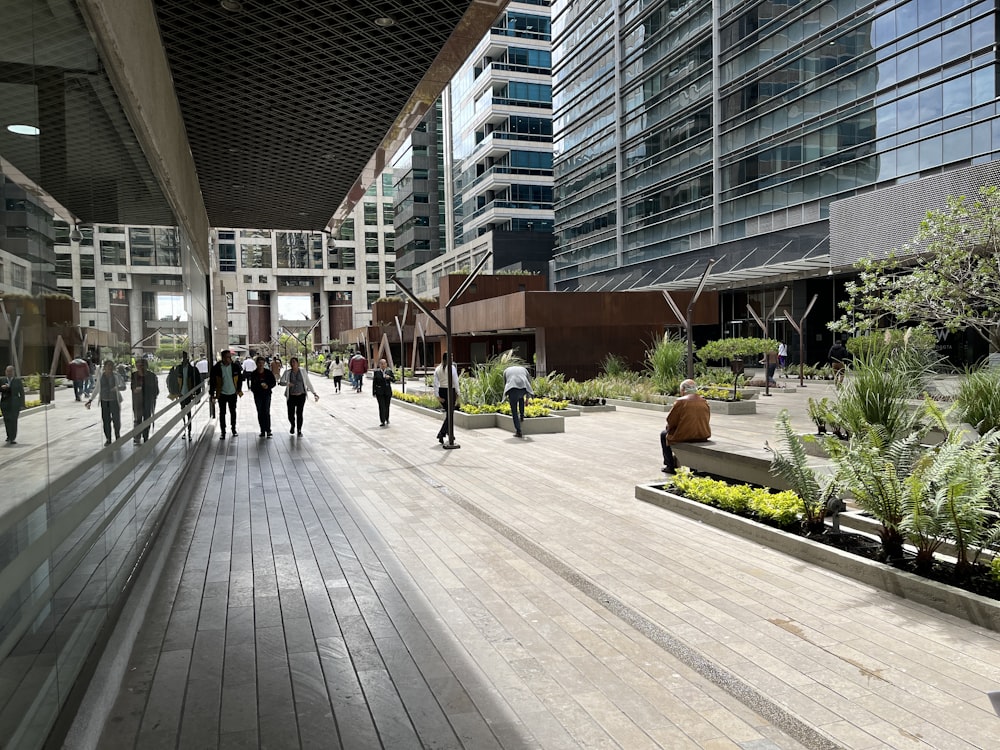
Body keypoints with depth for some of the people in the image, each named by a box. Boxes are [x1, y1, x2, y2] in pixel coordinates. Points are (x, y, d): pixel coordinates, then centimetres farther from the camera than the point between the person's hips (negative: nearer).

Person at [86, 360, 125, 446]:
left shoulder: (117, 376, -6)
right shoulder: (101, 376, 3)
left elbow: (123, 387, -13)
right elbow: (96, 389, 10)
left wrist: (117, 387, -36)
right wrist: (90, 400, 5)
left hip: (114, 401, -2)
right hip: (104, 401, 2)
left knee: (116, 420, -4)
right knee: (106, 420, 2)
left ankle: (117, 434, 22)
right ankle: (108, 439, 12)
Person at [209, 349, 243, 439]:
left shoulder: (235, 367, -6)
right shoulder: (216, 368, -11)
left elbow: (240, 378, 5)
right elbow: (212, 381, -4)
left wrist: (239, 389, 4)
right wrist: (212, 393, -5)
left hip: (233, 393, 2)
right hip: (221, 394, -2)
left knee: (233, 412, 13)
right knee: (222, 413, 4)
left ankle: (233, 429, 29)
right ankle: (223, 432, 11)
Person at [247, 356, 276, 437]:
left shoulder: (268, 372, 0)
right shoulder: (253, 374, 3)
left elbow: (274, 382, 4)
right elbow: (252, 385, 12)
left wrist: (268, 386, -13)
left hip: (267, 394, -2)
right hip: (257, 395, 2)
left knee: (266, 412, -11)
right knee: (260, 413, 4)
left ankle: (268, 430, -9)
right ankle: (262, 431, 10)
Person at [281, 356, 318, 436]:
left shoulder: (303, 371, 3)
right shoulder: (287, 372, 2)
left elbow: (308, 383, 6)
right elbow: (281, 382, -1)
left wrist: (314, 393, 4)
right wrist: (287, 383, -23)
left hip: (301, 395, 0)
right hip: (291, 396, 0)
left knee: (299, 414, -3)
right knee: (291, 414, -1)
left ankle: (299, 430, 13)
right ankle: (293, 426, 31)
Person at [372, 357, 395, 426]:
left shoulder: (389, 371, 2)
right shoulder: (376, 371, -3)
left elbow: (394, 380, 5)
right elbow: (374, 382, -1)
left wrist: (389, 378, -17)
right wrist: (374, 393, -3)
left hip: (388, 391, 2)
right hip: (379, 392, -2)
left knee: (387, 406, 10)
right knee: (382, 406, -8)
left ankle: (387, 419, 32)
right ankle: (383, 421, -5)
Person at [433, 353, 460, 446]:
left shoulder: (437, 369, 3)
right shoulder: (452, 368, -10)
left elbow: (435, 383, -1)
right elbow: (456, 382, -10)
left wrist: (438, 395, 0)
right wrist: (457, 394, -2)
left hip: (441, 392, 5)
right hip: (450, 391, -5)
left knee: (448, 413, 20)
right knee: (449, 414, 0)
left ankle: (450, 435, 29)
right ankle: (441, 434, -15)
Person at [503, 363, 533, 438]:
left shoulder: (506, 370, 31)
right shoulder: (524, 369, 33)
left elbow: (505, 385, 35)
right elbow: (529, 383, 34)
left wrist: (506, 397, 49)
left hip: (512, 389, -2)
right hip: (524, 388, 2)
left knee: (514, 411, 7)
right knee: (521, 397, 39)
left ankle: (518, 432, 2)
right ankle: (521, 416, 36)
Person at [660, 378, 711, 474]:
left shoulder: (680, 402, -12)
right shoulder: (704, 401, 6)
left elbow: (670, 421, -10)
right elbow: (706, 420, 13)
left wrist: (668, 427, 13)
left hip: (683, 437, -7)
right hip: (702, 436, 7)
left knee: (664, 435, 21)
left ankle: (670, 466, 18)